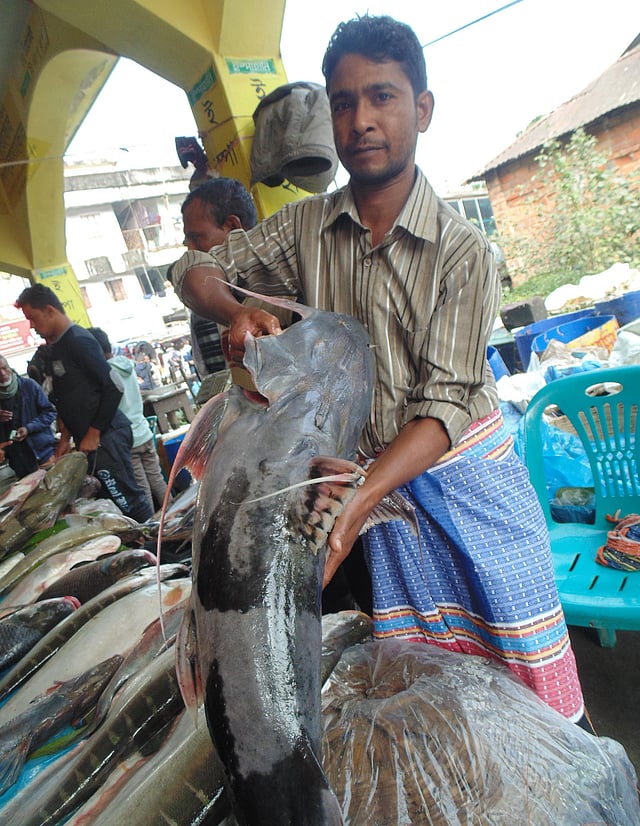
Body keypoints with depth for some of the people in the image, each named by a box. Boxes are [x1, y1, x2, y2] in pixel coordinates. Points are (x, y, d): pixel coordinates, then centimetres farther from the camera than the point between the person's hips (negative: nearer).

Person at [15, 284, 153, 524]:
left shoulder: (78, 340, -12)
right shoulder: (55, 346, 16)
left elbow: (113, 388, -17)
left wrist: (94, 434, -14)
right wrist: (66, 437, 15)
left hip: (104, 436, -9)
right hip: (86, 439, 9)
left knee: (126, 497, -6)